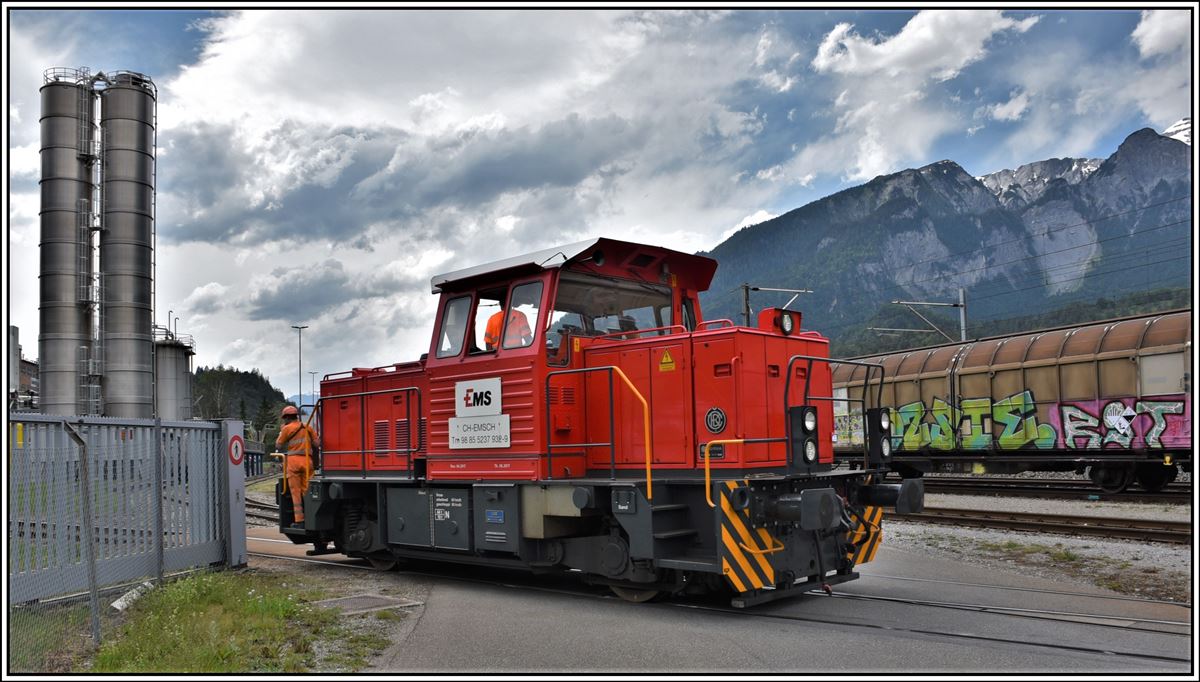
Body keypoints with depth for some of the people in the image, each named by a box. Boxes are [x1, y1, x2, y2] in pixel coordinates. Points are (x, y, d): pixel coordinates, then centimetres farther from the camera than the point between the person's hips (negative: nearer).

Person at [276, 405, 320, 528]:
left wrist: (281, 431, 18)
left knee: (296, 492, 0)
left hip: (294, 460, -3)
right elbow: (317, 443, 8)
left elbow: (278, 446, 7)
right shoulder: (308, 427, 12)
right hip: (307, 461, 3)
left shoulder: (287, 428, 0)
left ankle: (299, 521, -2)